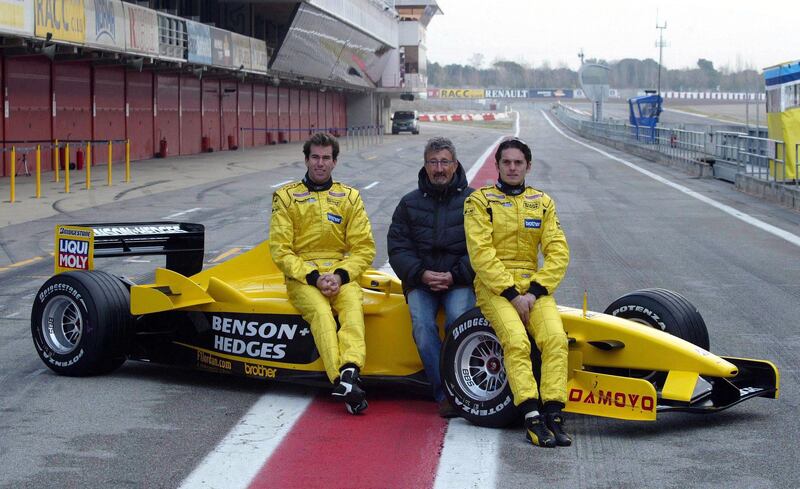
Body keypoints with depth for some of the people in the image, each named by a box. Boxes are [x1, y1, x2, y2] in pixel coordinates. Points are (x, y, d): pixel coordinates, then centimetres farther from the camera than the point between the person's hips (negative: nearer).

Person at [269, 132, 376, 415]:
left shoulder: (349, 197, 14)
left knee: (352, 307, -32)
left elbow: (364, 248, 8)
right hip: (302, 277, -2)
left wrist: (341, 275, -10)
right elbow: (280, 251, 1)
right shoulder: (286, 197, 9)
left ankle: (349, 370, -54)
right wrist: (313, 277, -12)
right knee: (320, 312, -33)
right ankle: (346, 383, -49)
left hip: (342, 276, 2)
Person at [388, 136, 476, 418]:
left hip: (459, 281, -1)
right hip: (419, 279, 2)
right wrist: (421, 274, -10)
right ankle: (444, 394, -26)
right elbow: (398, 248, 7)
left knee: (459, 319, -32)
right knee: (422, 325, -27)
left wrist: (454, 275, -13)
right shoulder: (410, 203, 14)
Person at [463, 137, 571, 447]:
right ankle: (532, 416, -33)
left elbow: (558, 252, 5)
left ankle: (553, 415, -28)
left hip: (534, 286, 3)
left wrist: (534, 292, -9)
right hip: (493, 287, -3)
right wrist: (511, 294, -15)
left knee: (556, 338, -25)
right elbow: (481, 253, -6)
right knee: (516, 341, -30)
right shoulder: (480, 201, 5)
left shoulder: (543, 203, 15)